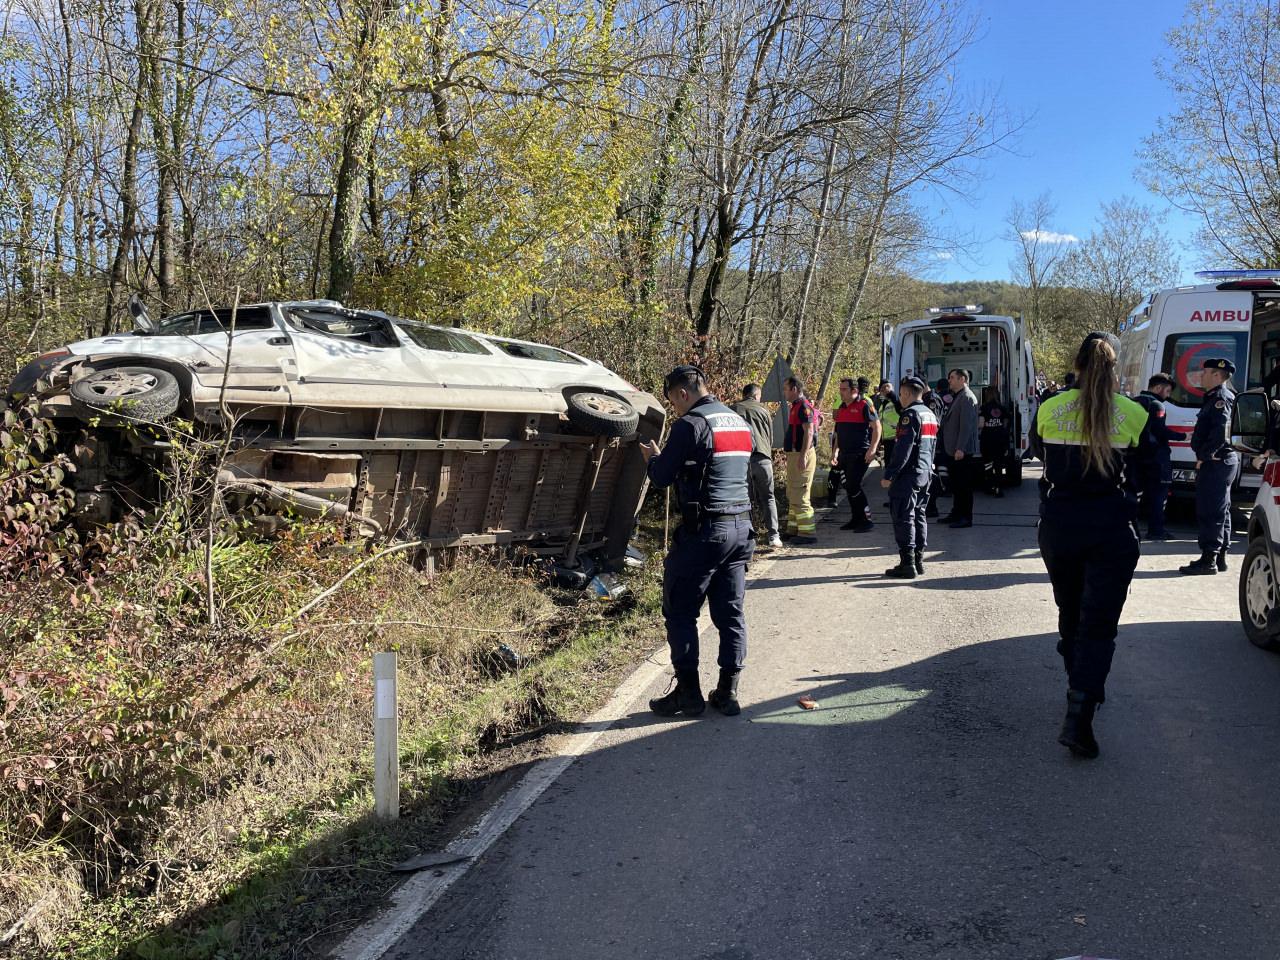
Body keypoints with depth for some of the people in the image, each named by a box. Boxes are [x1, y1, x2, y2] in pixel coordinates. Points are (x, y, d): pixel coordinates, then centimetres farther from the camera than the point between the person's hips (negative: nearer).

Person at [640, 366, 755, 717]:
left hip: (703, 530, -7)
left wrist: (653, 457, 12)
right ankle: (728, 693, 14)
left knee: (680, 612, 3)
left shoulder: (690, 425, -11)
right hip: (741, 528, 8)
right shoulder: (741, 423, 14)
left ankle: (688, 692, 6)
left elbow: (661, 478, -10)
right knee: (731, 612, 10)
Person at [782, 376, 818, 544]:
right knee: (792, 496, 16)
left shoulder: (804, 406, -14)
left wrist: (803, 456, -27)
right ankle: (793, 530, 23)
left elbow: (809, 432, -22)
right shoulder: (796, 406, 16)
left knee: (799, 495, -9)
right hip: (794, 455, 11)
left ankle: (807, 533, -5)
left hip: (801, 455, -11)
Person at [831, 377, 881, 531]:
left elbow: (877, 427, -13)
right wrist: (835, 452, 18)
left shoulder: (864, 405, -9)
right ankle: (856, 519, 19)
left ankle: (866, 519, -4)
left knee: (853, 486, -13)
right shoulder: (841, 407, 15)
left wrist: (872, 449, -20)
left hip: (860, 454, -8)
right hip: (845, 455, 8)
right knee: (850, 488, 10)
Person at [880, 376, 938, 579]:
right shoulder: (930, 415, 15)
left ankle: (907, 564, -8)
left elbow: (903, 449, -21)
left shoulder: (910, 414, -14)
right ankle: (918, 561, 19)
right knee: (918, 516, 14)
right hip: (925, 473, 9)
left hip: (908, 474, -9)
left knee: (904, 518, -7)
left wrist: (889, 475, -19)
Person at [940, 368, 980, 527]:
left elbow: (966, 425, -20)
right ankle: (957, 513, 24)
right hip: (953, 450, 10)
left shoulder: (967, 398, -13)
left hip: (962, 452, -10)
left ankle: (966, 517, 1)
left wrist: (960, 448, -24)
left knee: (964, 485, -4)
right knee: (956, 484, 16)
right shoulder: (957, 397, 18)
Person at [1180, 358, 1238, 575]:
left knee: (1210, 512, -10)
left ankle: (1208, 559, -10)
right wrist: (1203, 456, 14)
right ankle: (1220, 557, 22)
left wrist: (1203, 457, -20)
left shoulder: (1221, 399, -13)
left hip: (1215, 462, -11)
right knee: (1221, 511, 14)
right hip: (1222, 462, 11)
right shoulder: (1214, 398, 18)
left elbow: (1221, 433, -25)